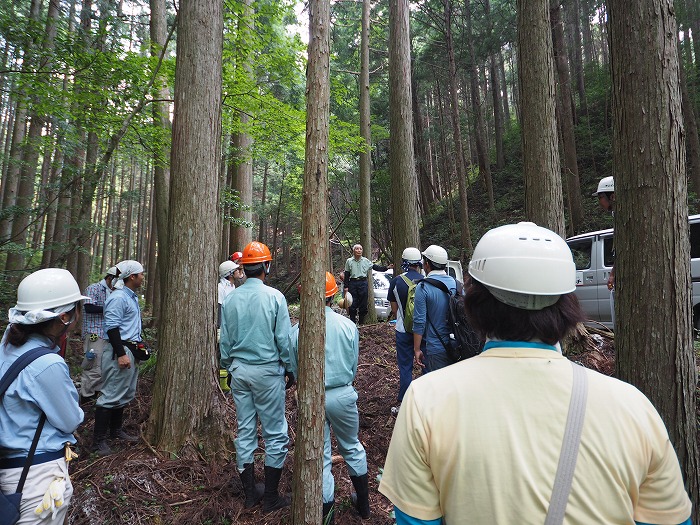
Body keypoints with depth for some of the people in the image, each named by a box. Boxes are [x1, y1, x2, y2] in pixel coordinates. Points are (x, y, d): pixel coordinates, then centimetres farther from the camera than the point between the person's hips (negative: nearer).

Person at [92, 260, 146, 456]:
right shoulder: (118, 297, -15)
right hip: (119, 350, -10)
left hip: (132, 350, 10)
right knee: (112, 394, -5)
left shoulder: (132, 297, 15)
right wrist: (121, 354, -22)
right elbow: (112, 327, -20)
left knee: (126, 393, 17)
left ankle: (116, 430, 31)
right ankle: (98, 440, 5)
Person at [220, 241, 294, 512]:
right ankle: (271, 497, 18)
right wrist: (290, 369, 3)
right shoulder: (274, 297, -13)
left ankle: (250, 492, 29)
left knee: (245, 431, 15)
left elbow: (225, 340, 7)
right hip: (268, 371, -5)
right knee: (275, 434, 8)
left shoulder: (230, 299, -1)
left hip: (239, 370, 5)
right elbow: (284, 339, -10)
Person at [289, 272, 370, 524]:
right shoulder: (348, 325, -11)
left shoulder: (297, 330, -12)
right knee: (352, 448, 23)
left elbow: (295, 370, 0)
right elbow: (354, 365, 0)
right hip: (343, 395, 1)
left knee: (320, 456, 15)